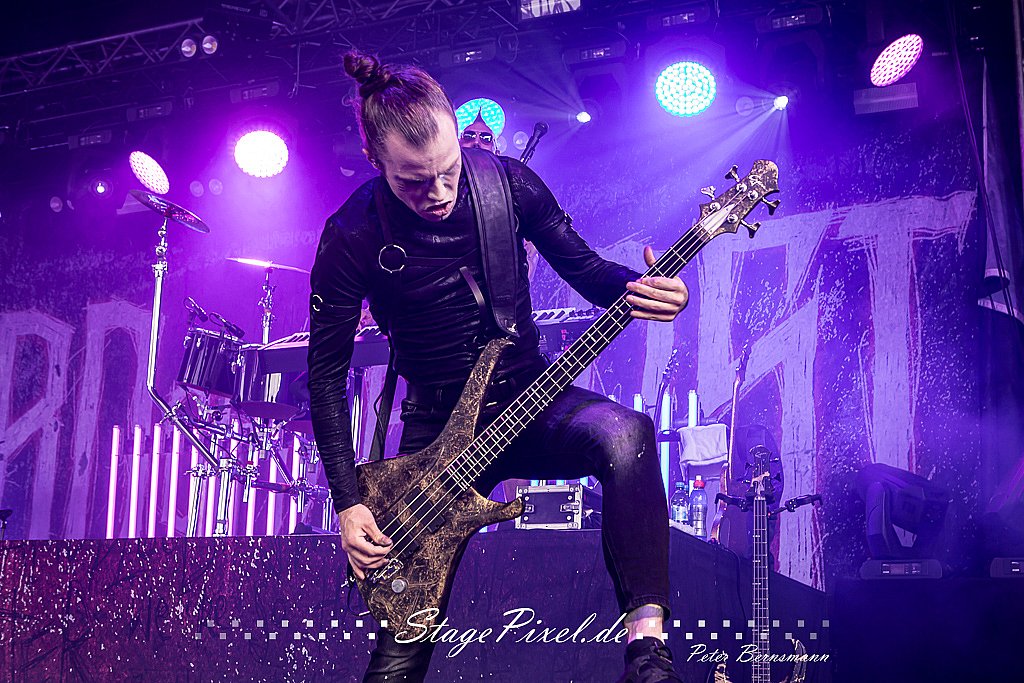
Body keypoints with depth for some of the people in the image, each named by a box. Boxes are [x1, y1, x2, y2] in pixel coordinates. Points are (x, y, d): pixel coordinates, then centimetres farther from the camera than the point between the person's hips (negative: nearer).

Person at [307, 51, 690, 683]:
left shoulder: (508, 181, -8)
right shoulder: (353, 238, -14)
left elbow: (586, 269, 2)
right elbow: (327, 374, -8)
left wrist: (649, 291, -22)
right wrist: (349, 502, -13)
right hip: (438, 427, -1)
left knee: (625, 435, -33)